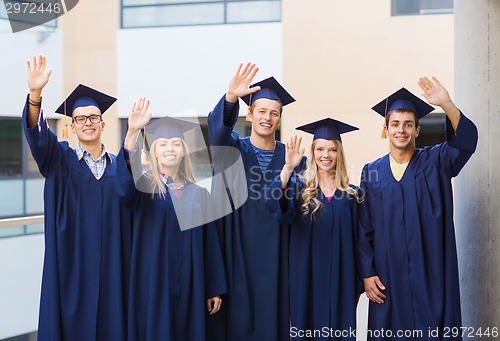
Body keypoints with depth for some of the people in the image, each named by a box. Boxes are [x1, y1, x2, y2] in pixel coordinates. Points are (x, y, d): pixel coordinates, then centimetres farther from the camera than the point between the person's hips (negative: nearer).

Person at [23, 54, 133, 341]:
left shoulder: (120, 166, 10)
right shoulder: (60, 160, 4)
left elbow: (133, 214, 8)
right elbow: (37, 134, -16)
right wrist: (35, 94, -32)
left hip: (111, 265, 2)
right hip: (72, 266, -1)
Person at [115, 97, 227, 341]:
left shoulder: (198, 193, 8)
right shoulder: (144, 186, -2)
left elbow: (209, 243, 9)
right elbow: (125, 185, -27)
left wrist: (214, 289, 6)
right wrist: (132, 133, -41)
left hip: (188, 286, 3)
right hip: (154, 285, -3)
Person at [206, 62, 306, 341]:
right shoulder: (234, 149, 4)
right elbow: (218, 130, -20)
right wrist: (231, 98, -38)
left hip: (275, 256, 1)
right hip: (237, 253, -1)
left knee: (272, 317, 3)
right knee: (237, 318, -1)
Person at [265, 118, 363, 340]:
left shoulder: (351, 194, 5)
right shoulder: (298, 187, 0)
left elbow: (357, 242, 7)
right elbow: (274, 204, -22)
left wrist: (357, 284, 5)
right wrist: (288, 168, -37)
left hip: (340, 280, 1)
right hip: (307, 279, -1)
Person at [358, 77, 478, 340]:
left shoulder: (434, 162, 3)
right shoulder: (372, 172, 6)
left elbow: (467, 139, -16)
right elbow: (365, 228, 5)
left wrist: (446, 104, -31)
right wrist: (367, 273, -1)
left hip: (430, 272, -1)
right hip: (388, 274, 1)